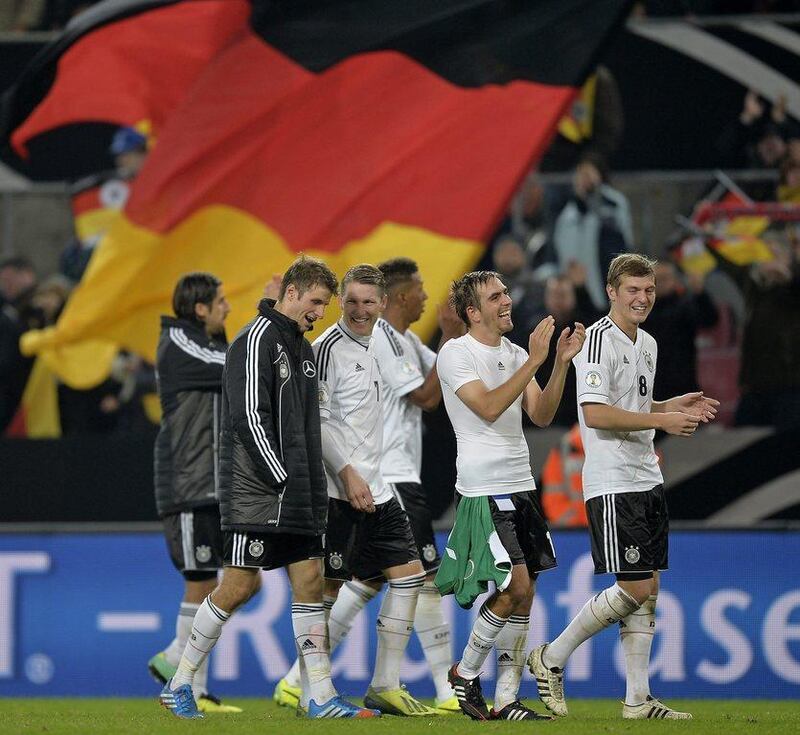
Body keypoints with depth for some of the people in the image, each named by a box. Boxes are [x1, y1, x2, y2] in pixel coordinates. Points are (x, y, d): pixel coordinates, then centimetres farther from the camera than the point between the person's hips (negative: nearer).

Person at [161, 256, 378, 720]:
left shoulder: (303, 348, 18)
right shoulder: (257, 341, -10)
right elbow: (249, 417, -17)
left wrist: (312, 487, 15)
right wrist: (283, 480, -17)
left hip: (298, 494, 9)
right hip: (256, 490, -8)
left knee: (310, 580, 2)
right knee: (241, 585, -7)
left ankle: (321, 696, 1)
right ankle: (179, 685, 6)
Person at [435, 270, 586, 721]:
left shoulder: (515, 355, 14)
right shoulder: (455, 354, -7)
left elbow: (541, 416, 6)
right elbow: (488, 408, -20)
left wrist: (562, 363, -5)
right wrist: (534, 362, -23)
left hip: (522, 486, 7)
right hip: (484, 491, -7)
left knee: (525, 594, 4)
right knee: (517, 585, -15)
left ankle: (506, 700, 7)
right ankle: (465, 674, 3)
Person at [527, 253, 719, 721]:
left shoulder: (647, 344, 16)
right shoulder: (599, 340, -12)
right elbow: (595, 413, -20)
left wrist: (676, 406, 12)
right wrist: (662, 420, -20)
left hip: (647, 480, 9)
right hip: (612, 484, -9)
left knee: (648, 590, 6)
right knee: (635, 588, -11)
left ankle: (638, 699, 8)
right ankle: (552, 659, 3)